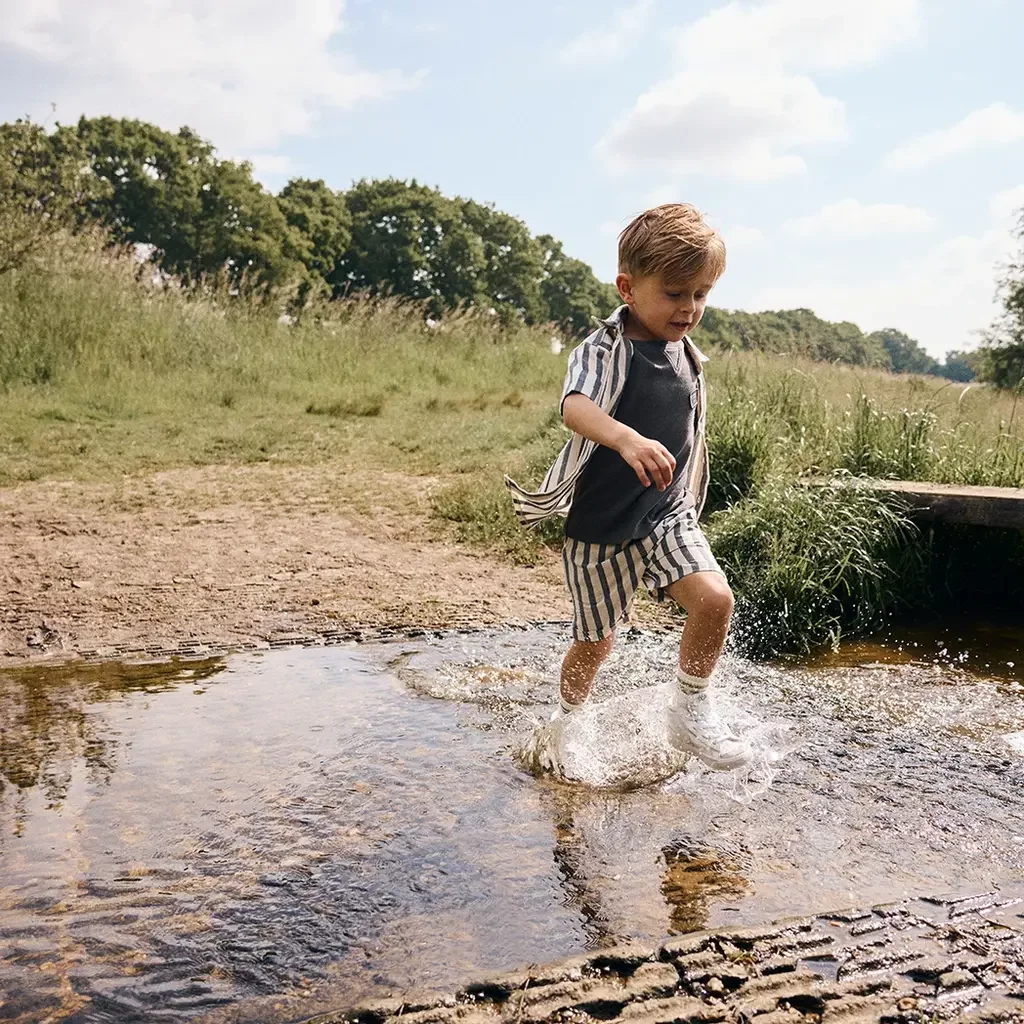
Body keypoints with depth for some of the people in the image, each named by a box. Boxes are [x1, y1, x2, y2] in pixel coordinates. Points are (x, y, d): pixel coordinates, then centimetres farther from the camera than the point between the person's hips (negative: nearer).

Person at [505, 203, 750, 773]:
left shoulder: (689, 359, 2)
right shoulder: (605, 352, -18)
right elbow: (576, 408, -40)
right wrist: (627, 439, -60)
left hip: (667, 514, 4)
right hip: (601, 524, -4)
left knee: (715, 598, -19)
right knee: (596, 641, 10)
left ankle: (691, 709, 4)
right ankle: (567, 721, 40)